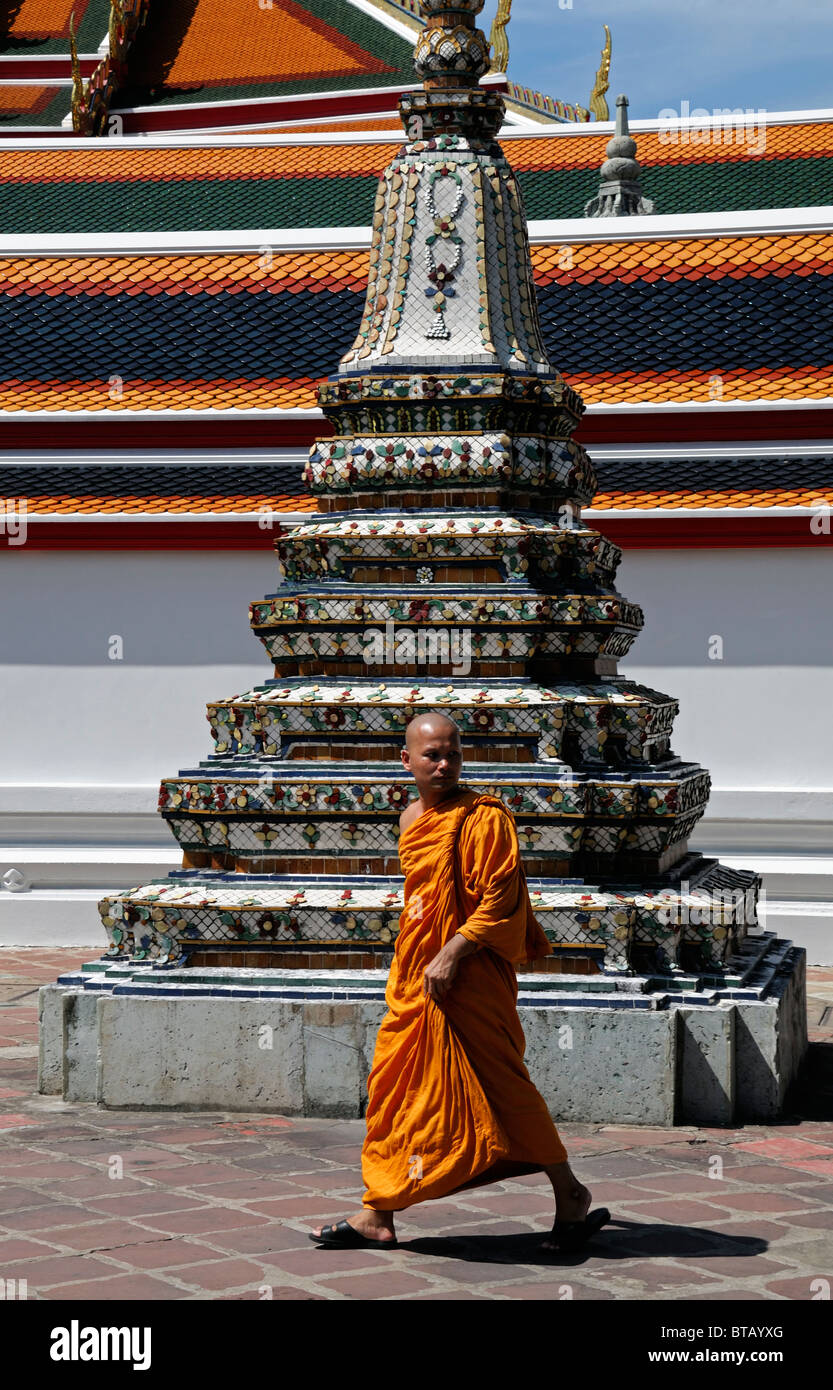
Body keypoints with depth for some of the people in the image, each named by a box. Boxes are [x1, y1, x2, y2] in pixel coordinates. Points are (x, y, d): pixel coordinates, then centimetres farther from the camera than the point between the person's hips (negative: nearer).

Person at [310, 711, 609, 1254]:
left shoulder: (483, 818, -12)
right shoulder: (412, 818, 13)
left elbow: (499, 903, -17)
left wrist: (452, 954, -22)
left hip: (468, 979, -8)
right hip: (414, 979, 8)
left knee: (499, 1088, -4)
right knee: (394, 1087, 8)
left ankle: (570, 1194, 10)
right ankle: (377, 1216, 14)